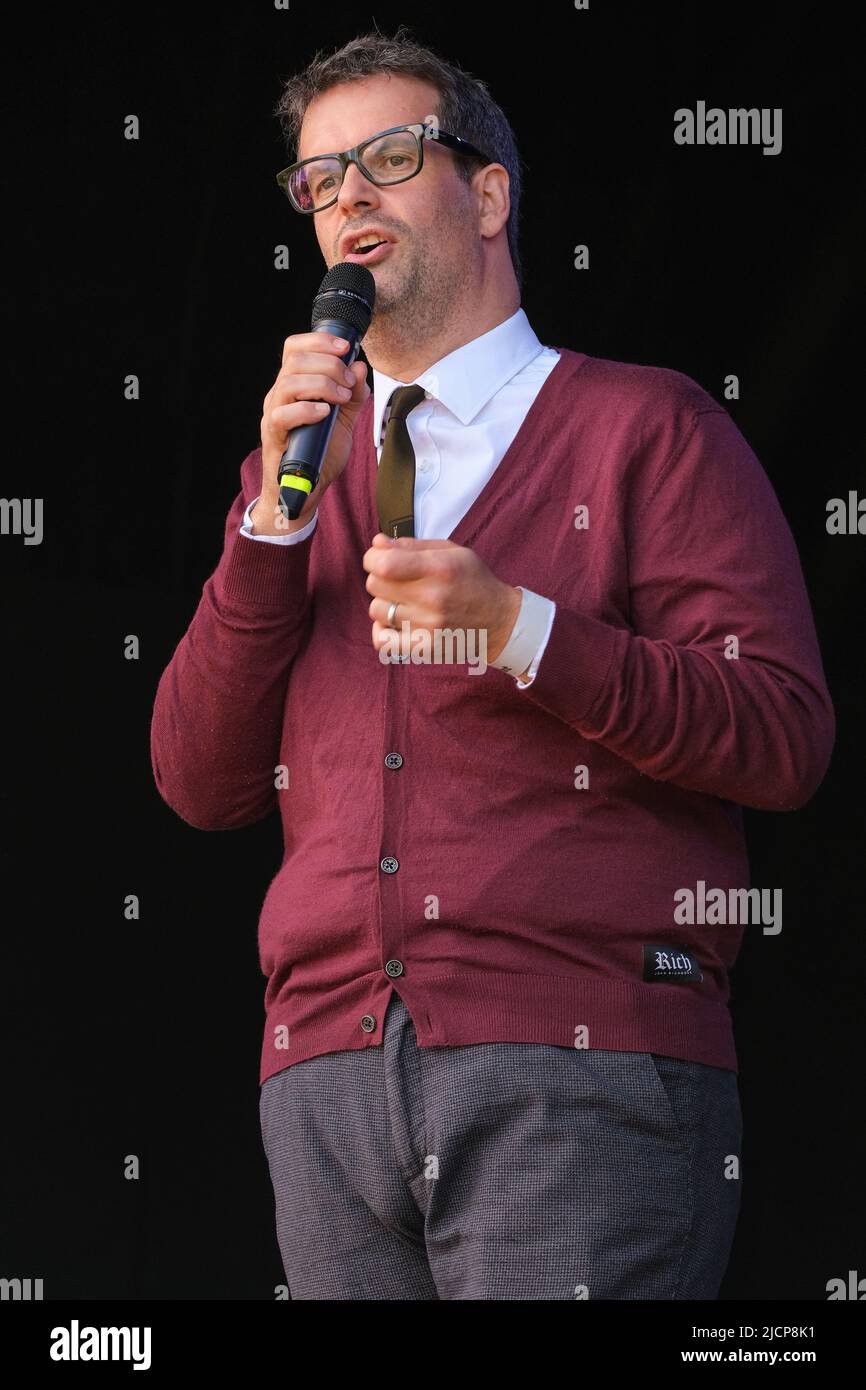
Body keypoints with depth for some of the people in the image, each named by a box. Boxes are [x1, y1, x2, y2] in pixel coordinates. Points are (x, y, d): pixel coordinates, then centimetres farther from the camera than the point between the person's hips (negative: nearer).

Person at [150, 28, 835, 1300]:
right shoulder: (297, 466, 22)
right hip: (330, 1073, 4)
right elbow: (200, 786, 11)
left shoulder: (644, 428, 8)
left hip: (580, 1064, -4)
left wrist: (516, 632, -13)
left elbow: (785, 738, -2)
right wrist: (281, 508, 1)